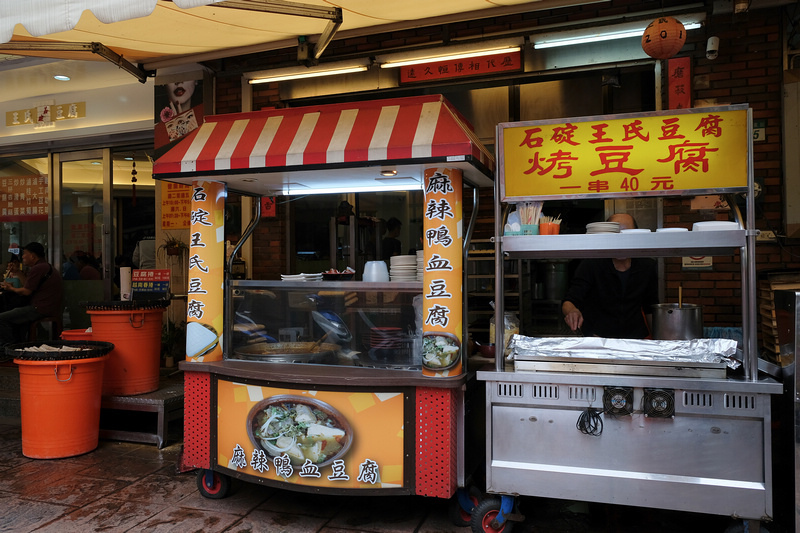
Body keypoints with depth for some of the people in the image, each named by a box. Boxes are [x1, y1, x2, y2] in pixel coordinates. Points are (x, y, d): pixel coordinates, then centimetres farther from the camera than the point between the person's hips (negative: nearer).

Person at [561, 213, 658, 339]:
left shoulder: (647, 267, 6)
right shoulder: (590, 265, -7)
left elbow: (650, 309, 18)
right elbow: (569, 301, -14)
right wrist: (571, 310, -37)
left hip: (636, 339, 4)